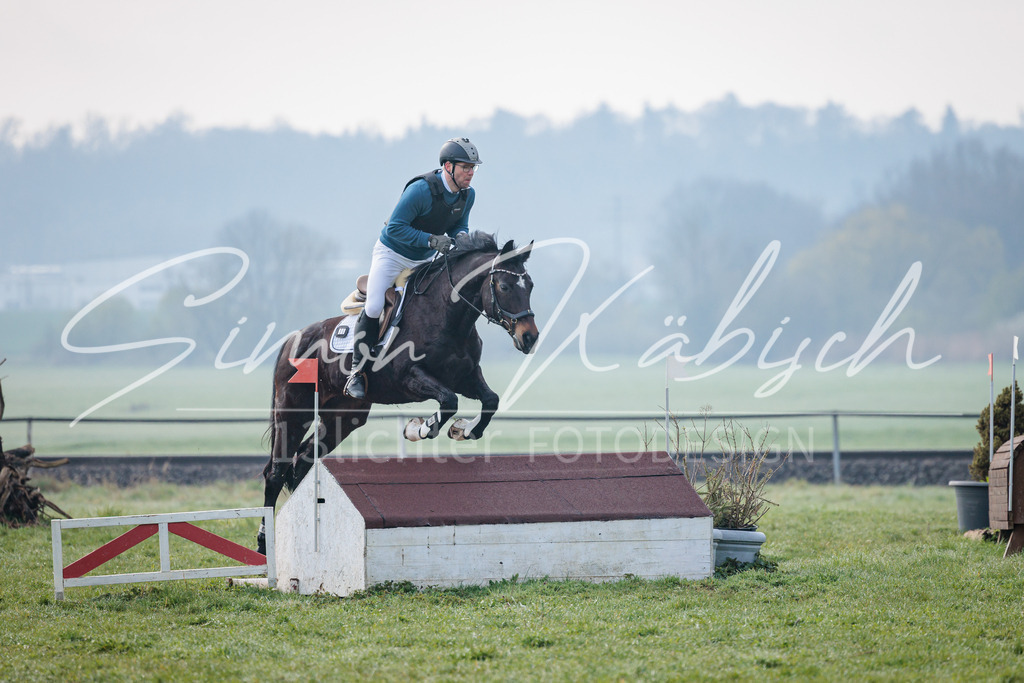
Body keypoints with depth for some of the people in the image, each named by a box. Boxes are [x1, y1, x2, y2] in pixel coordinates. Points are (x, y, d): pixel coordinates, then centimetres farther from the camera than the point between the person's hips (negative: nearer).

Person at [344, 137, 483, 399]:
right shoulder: (421, 190, -31)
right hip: (392, 253, -7)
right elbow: (395, 228, -28)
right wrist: (431, 240, -36)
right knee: (374, 308, -18)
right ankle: (356, 372, -9)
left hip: (425, 259, 7)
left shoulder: (468, 194, -9)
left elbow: (460, 226, 6)